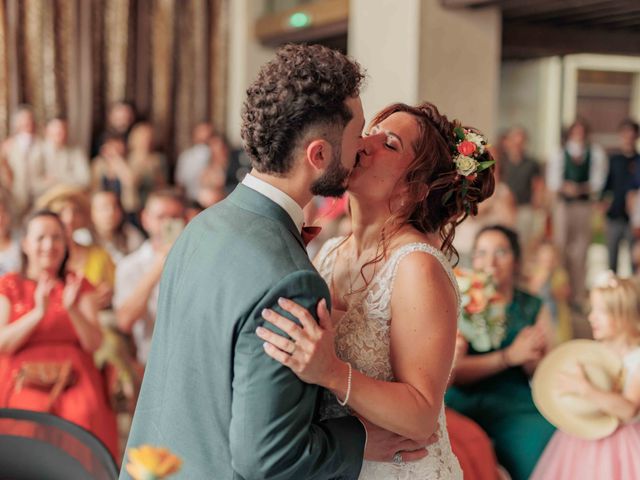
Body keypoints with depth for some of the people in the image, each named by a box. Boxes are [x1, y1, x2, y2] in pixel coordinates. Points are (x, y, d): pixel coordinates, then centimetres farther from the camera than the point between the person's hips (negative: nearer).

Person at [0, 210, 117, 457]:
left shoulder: (79, 286, 15)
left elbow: (94, 343, 3)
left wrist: (72, 309, -14)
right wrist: (38, 313, -16)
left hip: (74, 382, 1)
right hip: (25, 382, -1)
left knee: (83, 418, -28)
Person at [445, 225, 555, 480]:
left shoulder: (534, 308, 9)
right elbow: (452, 371, -8)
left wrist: (531, 359, -14)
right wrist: (509, 357, -18)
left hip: (516, 409, 2)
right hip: (463, 406, -2)